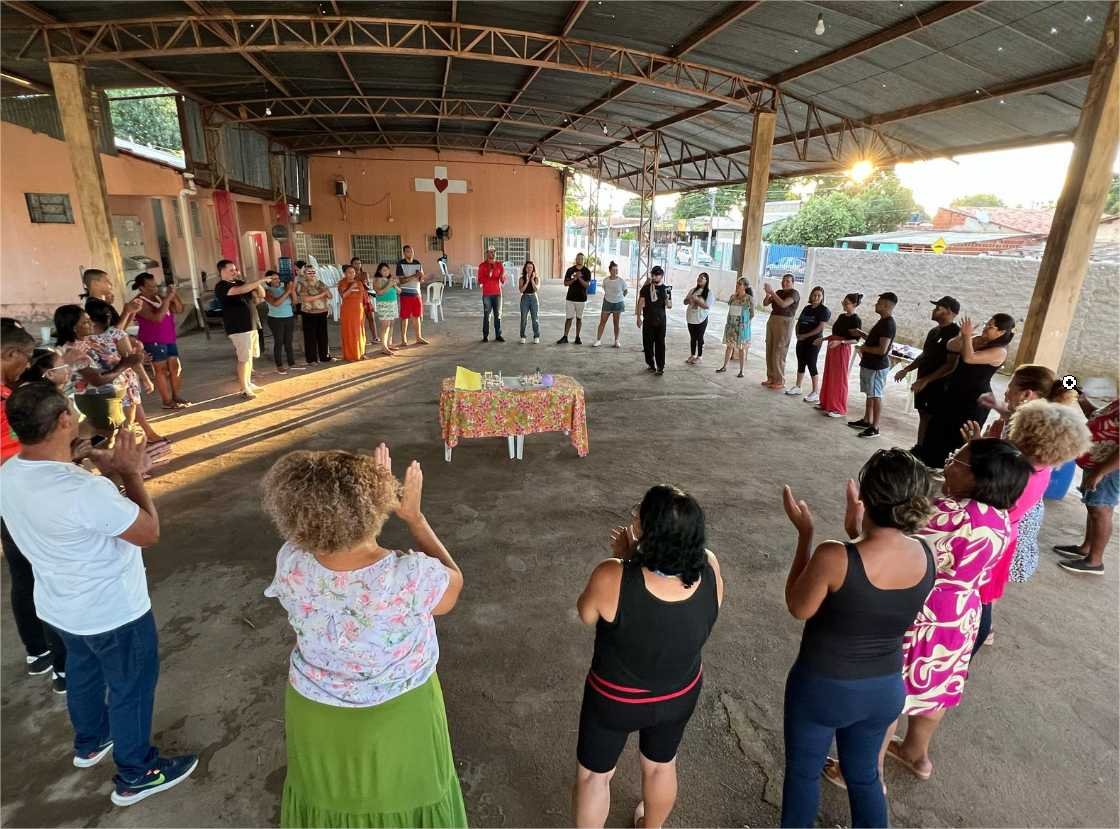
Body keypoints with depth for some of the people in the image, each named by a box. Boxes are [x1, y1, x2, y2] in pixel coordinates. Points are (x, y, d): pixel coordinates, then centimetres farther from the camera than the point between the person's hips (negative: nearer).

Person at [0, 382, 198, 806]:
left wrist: (109, 472, -2)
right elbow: (149, 532, -24)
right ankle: (136, 775, 33)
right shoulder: (84, 490, -37)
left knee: (83, 673, 31)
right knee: (131, 689, 14)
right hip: (113, 611, -8)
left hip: (60, 606, 8)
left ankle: (90, 743, 55)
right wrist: (129, 473, -18)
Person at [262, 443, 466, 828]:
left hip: (316, 715, 3)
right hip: (397, 719, -3)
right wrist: (414, 516, -10)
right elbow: (453, 583, -12)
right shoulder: (411, 578, -36)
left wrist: (377, 492, -5)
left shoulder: (291, 565, -25)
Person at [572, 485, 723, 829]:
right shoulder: (710, 570, -24)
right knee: (660, 765, 32)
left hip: (615, 699, -3)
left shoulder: (612, 578, -37)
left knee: (594, 773, 25)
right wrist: (633, 559, -10)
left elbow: (585, 614, -14)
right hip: (680, 695, 4)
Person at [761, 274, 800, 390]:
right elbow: (765, 303, 7)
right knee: (769, 351, 8)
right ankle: (771, 378, 16)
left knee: (778, 353, -8)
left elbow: (783, 304, -25)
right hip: (772, 320, 8)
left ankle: (780, 381, -2)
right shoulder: (778, 292, 12)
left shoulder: (794, 293, -9)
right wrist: (767, 294, -13)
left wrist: (772, 292, -24)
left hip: (785, 323, -8)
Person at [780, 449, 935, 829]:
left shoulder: (834, 557, -31)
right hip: (885, 688, 5)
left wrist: (805, 533, -12)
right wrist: (859, 534, 2)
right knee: (863, 773, 30)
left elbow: (798, 608, -13)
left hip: (823, 687, -4)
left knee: (803, 771, 23)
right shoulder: (925, 555, -14)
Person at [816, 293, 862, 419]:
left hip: (842, 350, -8)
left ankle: (839, 409, 4)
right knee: (828, 376, 13)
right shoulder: (841, 316, 12)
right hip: (832, 348, 8)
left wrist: (839, 342, -28)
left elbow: (855, 340, -16)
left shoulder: (856, 320, -11)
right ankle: (826, 403, 23)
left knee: (839, 379, -3)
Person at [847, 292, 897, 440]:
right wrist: (860, 334, 13)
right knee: (869, 394, 18)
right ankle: (866, 421, 29)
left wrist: (863, 348, -15)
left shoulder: (888, 324, -20)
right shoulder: (883, 321, 11)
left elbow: (882, 349, -26)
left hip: (877, 367, -10)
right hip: (869, 364, 10)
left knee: (875, 396, -4)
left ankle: (874, 428, 3)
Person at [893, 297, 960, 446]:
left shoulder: (955, 333, -16)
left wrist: (925, 380, -24)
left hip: (939, 385, -8)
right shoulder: (934, 331, 12)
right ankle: (919, 448, 23)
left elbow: (951, 365, -21)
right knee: (923, 416, 14)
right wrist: (907, 369, 12)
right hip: (922, 383, 8)